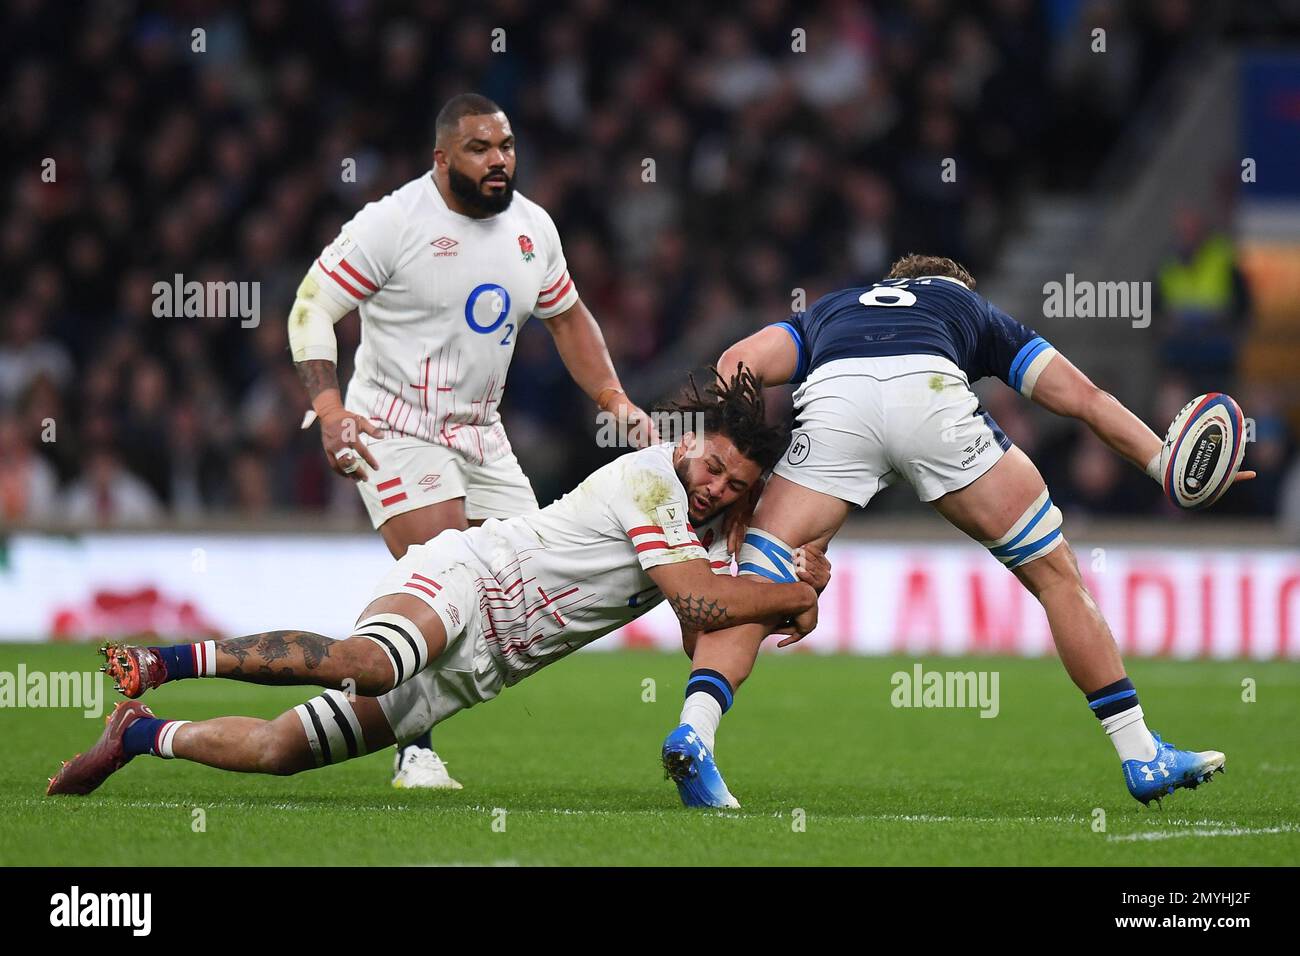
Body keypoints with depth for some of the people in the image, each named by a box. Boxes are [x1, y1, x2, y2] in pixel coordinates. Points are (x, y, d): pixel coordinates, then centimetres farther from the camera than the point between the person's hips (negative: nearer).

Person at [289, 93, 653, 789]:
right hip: (397, 430, -7)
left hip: (481, 435, 7)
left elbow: (567, 318, 21)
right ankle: (415, 753, -13)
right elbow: (310, 308, -12)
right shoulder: (392, 222, -13)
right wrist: (330, 410, -24)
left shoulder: (531, 227, 6)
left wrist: (616, 401, 10)